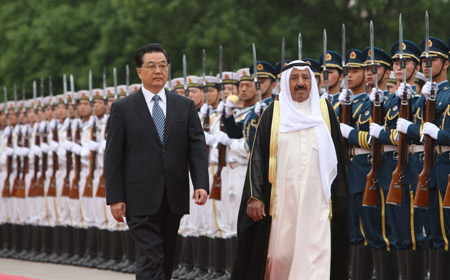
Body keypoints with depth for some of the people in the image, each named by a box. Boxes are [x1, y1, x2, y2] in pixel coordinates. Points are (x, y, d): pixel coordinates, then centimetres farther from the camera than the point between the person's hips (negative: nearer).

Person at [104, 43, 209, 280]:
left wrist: (201, 184, -11)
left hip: (174, 198, 4)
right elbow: (113, 156, 0)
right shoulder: (123, 108, 2)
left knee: (166, 260, 11)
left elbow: (197, 148, 4)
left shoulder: (185, 107, 10)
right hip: (141, 199, -4)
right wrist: (115, 198, -7)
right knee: (151, 260, -12)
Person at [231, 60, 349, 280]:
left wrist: (339, 199, 7)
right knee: (281, 255, 2)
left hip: (316, 200, 0)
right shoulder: (273, 113, 6)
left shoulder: (324, 111, 9)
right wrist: (254, 196, -6)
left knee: (316, 253, -9)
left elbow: (337, 157, 12)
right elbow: (257, 157, 3)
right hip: (282, 200, 0)